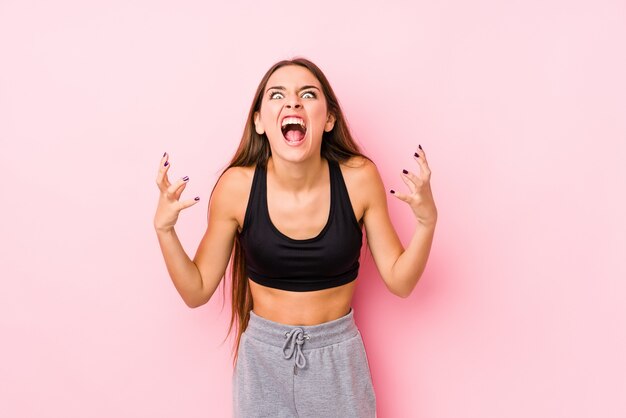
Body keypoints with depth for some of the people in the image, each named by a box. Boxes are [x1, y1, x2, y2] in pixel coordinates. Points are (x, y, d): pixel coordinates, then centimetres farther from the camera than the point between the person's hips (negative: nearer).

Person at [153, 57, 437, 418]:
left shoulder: (358, 178, -15)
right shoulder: (237, 186, -15)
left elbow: (399, 281, -7)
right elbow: (197, 292, -6)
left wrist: (427, 219, -21)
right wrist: (164, 228, -19)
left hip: (338, 356, 1)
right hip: (263, 357, 0)